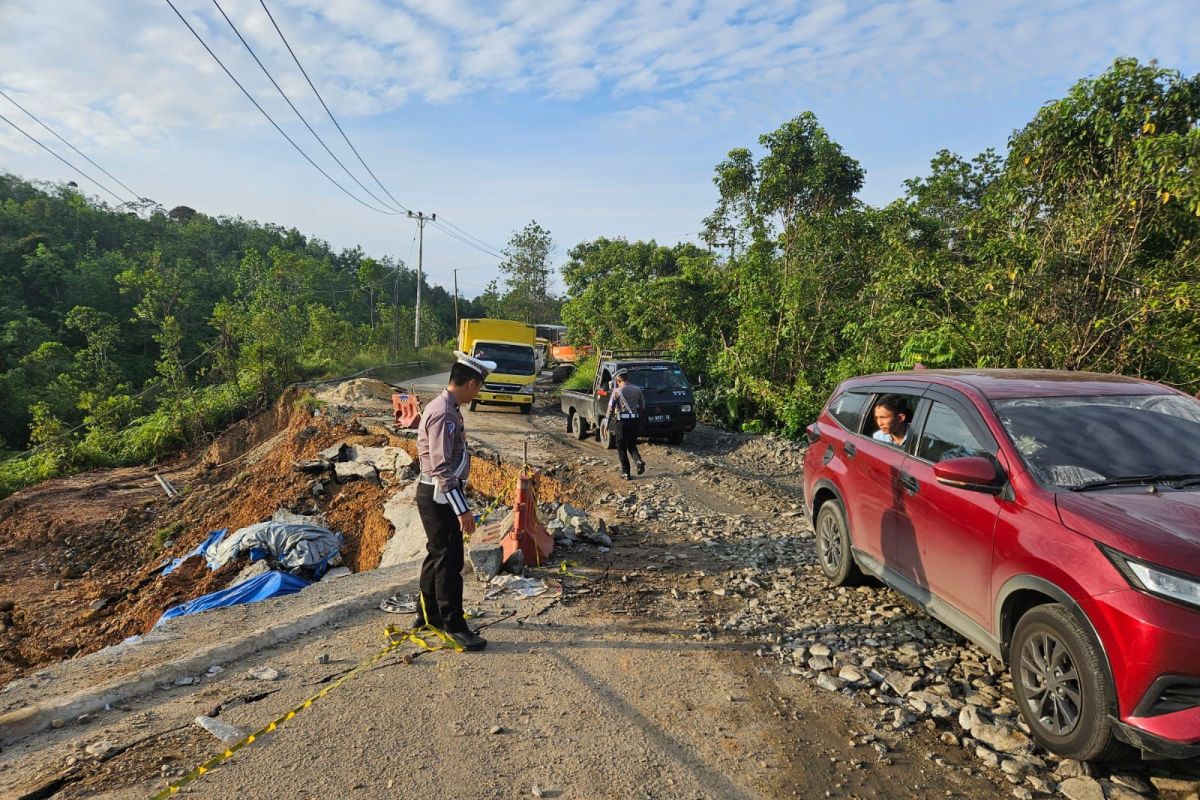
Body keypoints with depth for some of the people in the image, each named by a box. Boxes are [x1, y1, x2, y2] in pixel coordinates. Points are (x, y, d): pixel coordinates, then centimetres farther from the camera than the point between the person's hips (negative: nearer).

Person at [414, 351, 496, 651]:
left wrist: (461, 503, 24)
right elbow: (442, 468, -26)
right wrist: (462, 509, -27)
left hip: (442, 495, 10)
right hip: (439, 496, -10)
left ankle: (428, 613, 33)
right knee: (449, 560, -1)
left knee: (438, 555, 19)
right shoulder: (444, 413, -22)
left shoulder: (446, 407, 10)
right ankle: (454, 625, 9)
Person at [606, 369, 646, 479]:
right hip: (635, 421, 4)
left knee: (622, 448, 9)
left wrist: (607, 424, -2)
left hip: (622, 422, -4)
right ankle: (639, 461, -5)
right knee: (632, 444, 20)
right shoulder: (637, 390, 7)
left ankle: (626, 472, 8)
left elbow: (611, 409, -8)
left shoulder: (617, 391, -7)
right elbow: (643, 407, 11)